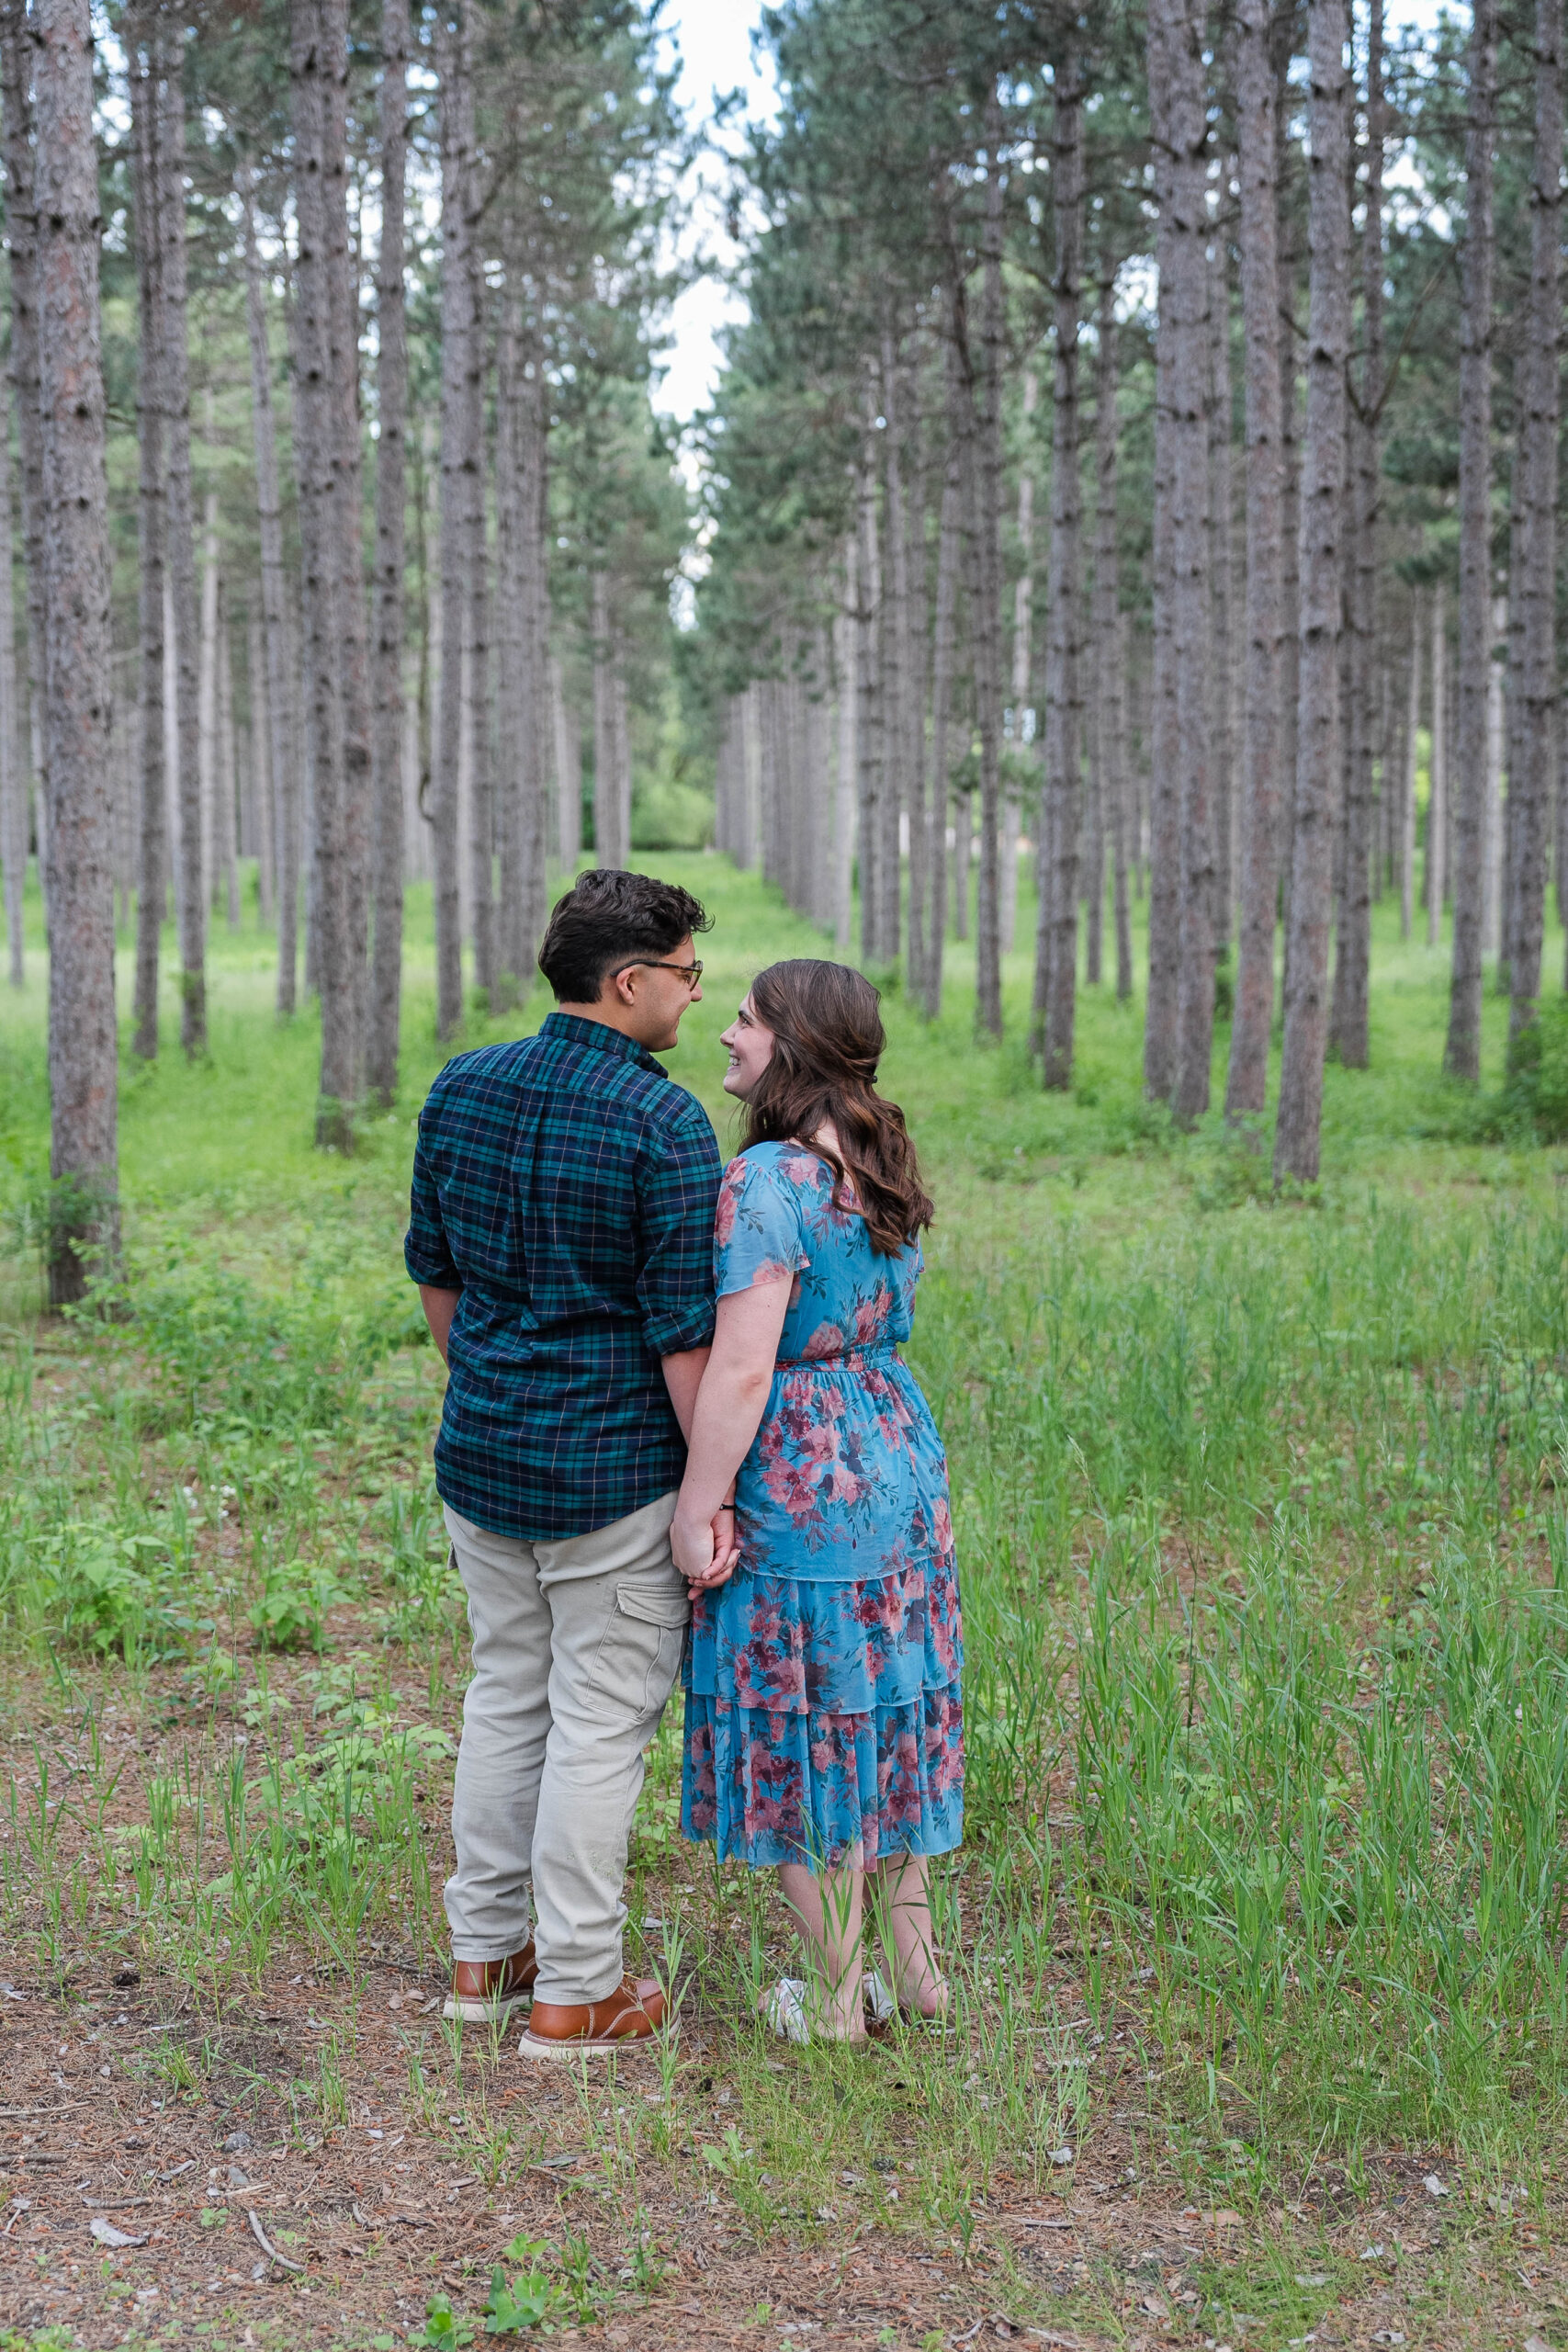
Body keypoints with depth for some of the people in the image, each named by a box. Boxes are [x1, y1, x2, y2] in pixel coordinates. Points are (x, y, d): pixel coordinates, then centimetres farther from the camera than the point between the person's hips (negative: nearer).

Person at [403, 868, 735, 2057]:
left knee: (507, 1692, 18)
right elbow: (685, 1331, -17)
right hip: (612, 1471, -6)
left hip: (480, 1455, 6)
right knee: (600, 1719, 4)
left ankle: (484, 1953, 27)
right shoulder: (665, 1123, -17)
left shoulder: (460, 1089, 3)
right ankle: (574, 1993, 12)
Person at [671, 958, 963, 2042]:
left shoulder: (769, 1179, -21)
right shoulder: (880, 1167, 7)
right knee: (882, 1709, 20)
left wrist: (695, 1514, -17)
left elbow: (740, 1370, -24)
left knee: (801, 1730, 5)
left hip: (799, 1480, -9)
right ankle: (917, 1969, 28)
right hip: (898, 1456, 9)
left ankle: (836, 2001, 17)